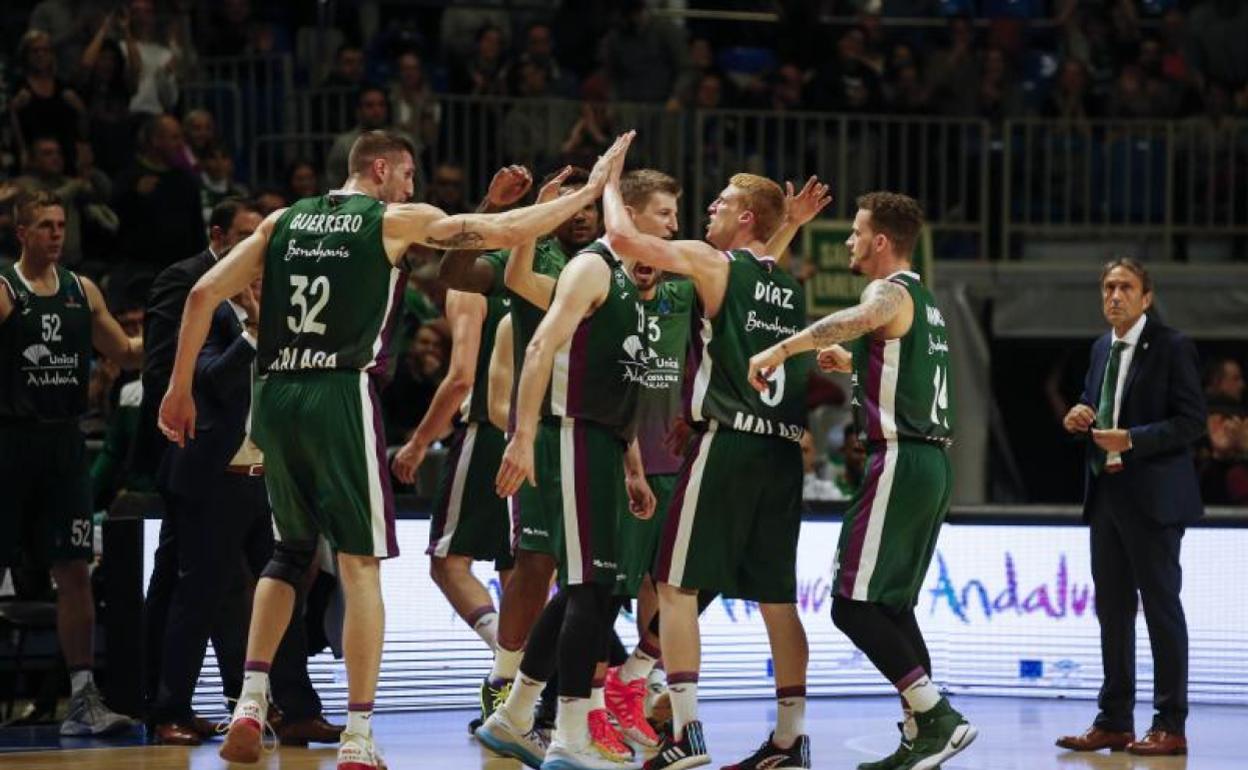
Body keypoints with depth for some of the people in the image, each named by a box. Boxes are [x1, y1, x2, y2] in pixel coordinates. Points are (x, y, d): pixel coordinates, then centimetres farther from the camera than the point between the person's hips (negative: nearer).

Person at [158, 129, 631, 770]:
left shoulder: (283, 222, 15)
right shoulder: (396, 221, 3)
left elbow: (204, 294, 9)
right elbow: (506, 232, 0)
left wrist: (179, 388, 15)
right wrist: (589, 191, 10)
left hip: (273, 398, 5)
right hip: (339, 397, -5)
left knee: (291, 551, 22)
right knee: (360, 564, 0)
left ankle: (251, 701, 8)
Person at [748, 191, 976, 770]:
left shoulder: (890, 293, -10)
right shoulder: (923, 300, 19)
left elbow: (857, 319, -36)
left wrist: (783, 348, -41)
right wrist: (852, 363, 31)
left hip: (899, 461, -10)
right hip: (932, 462, 10)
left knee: (853, 604, -8)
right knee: (893, 604, 15)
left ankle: (939, 717, -14)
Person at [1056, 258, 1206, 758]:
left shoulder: (1172, 347, -9)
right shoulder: (1102, 348, 12)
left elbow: (1192, 421, -14)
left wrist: (1132, 440, -23)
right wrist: (1079, 419, 0)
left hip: (1153, 499, -7)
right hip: (1106, 493, 7)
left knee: (1161, 606, -2)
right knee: (1112, 608, 11)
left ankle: (1170, 727, 2)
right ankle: (1114, 721, 18)